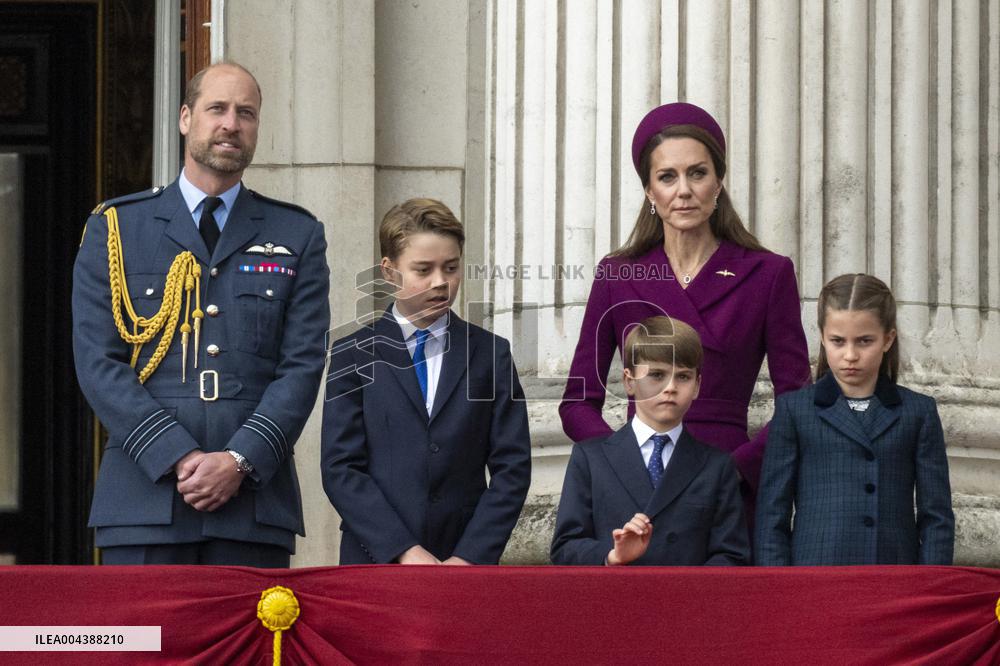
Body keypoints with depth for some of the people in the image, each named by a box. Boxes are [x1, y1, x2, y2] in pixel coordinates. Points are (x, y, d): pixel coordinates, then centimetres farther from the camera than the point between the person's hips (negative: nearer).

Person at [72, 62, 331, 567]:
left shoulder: (297, 236, 13)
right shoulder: (114, 229, 10)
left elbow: (303, 365, 5)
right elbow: (98, 363, 1)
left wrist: (240, 460, -10)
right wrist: (179, 459, -10)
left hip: (256, 503, 1)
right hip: (144, 501, -1)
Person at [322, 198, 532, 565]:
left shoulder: (491, 354, 11)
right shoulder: (354, 355, 6)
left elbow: (511, 466, 5)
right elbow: (340, 469, -1)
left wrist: (469, 557, -7)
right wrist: (403, 551, -12)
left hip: (469, 561, 1)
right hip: (376, 559, -1)